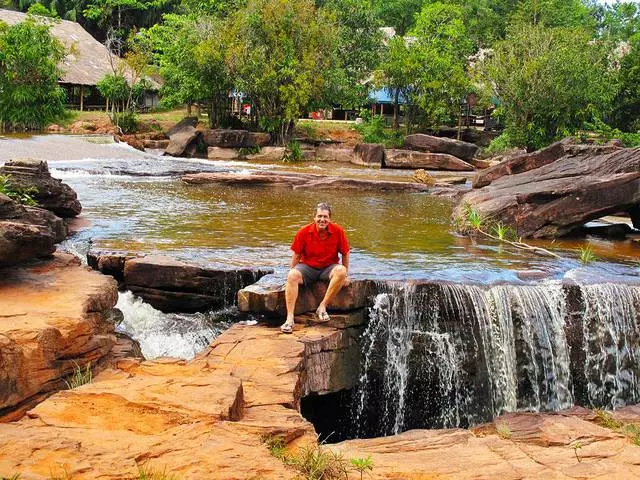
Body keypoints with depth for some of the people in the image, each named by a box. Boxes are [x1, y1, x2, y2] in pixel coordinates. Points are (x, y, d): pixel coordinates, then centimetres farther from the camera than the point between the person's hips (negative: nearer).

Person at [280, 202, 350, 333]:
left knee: (341, 271, -33)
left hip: (328, 268, 0)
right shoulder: (304, 232, -10)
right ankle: (290, 318, -32)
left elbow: (345, 254, 0)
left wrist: (345, 275, 3)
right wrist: (293, 273, -3)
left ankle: (322, 307, -23)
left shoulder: (337, 231, -11)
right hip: (307, 266, 0)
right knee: (292, 276, -30)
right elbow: (296, 255, 1)